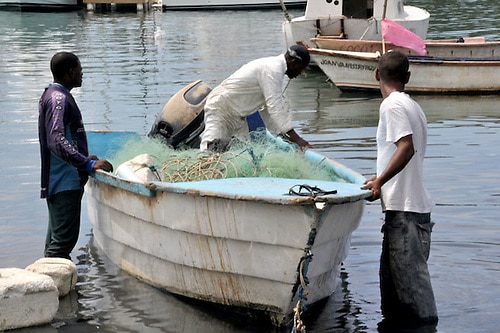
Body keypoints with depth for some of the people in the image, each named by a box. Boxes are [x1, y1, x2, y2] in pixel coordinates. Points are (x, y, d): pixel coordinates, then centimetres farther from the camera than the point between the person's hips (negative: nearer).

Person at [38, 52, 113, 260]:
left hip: (57, 181, 11)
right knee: (64, 238, -11)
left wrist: (85, 159, 27)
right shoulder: (58, 99, -15)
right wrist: (89, 164, -29)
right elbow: (57, 143, -26)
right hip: (65, 182, -11)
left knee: (56, 237, 14)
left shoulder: (51, 96, 17)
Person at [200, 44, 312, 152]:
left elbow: (267, 107, 14)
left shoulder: (273, 66, 9)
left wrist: (281, 134, 7)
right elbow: (275, 106, -29)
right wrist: (296, 138, -30)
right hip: (220, 109, -10)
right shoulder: (273, 68, -22)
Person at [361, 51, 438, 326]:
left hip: (404, 208, -10)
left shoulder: (392, 104, -11)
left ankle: (425, 323, -6)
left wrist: (380, 181, -20)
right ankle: (395, 322, 22)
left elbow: (406, 147, -22)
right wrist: (381, 179, 22)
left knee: (410, 273, -8)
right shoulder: (413, 106, 17)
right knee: (392, 272, 16)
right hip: (416, 204, 10)